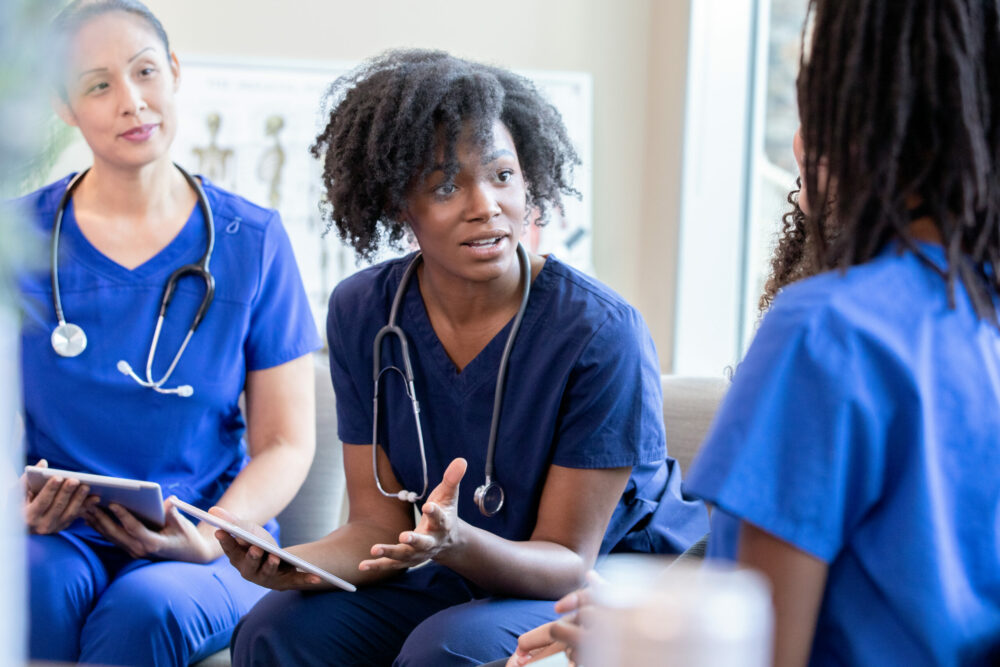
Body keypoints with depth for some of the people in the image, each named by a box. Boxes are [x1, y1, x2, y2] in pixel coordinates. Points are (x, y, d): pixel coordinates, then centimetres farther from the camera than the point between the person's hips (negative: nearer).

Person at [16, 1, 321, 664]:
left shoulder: (252, 240, 2)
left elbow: (285, 444, 2)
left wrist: (208, 541, -16)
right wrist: (21, 504, -18)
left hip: (209, 541, 0)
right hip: (59, 533, 1)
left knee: (147, 607, -33)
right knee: (34, 586, -33)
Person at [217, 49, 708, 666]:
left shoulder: (602, 332, -21)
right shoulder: (362, 314, -5)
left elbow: (567, 562, -17)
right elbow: (379, 527, -4)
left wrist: (459, 542, -39)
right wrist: (291, 565, -27)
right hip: (452, 580, 4)